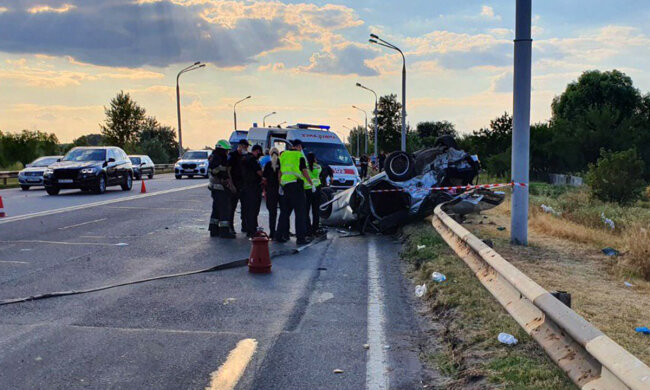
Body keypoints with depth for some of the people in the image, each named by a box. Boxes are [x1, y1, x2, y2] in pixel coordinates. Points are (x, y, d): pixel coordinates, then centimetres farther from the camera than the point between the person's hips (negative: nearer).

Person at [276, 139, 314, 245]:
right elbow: (304, 172, -7)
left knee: (285, 211, 14)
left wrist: (280, 185, 20)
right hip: (296, 184, -6)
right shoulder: (299, 155, -4)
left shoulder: (283, 155, 14)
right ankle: (301, 238, -6)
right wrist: (311, 183, 2)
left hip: (285, 184, 6)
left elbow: (280, 172, 15)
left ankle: (281, 235, 17)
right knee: (300, 211, -3)